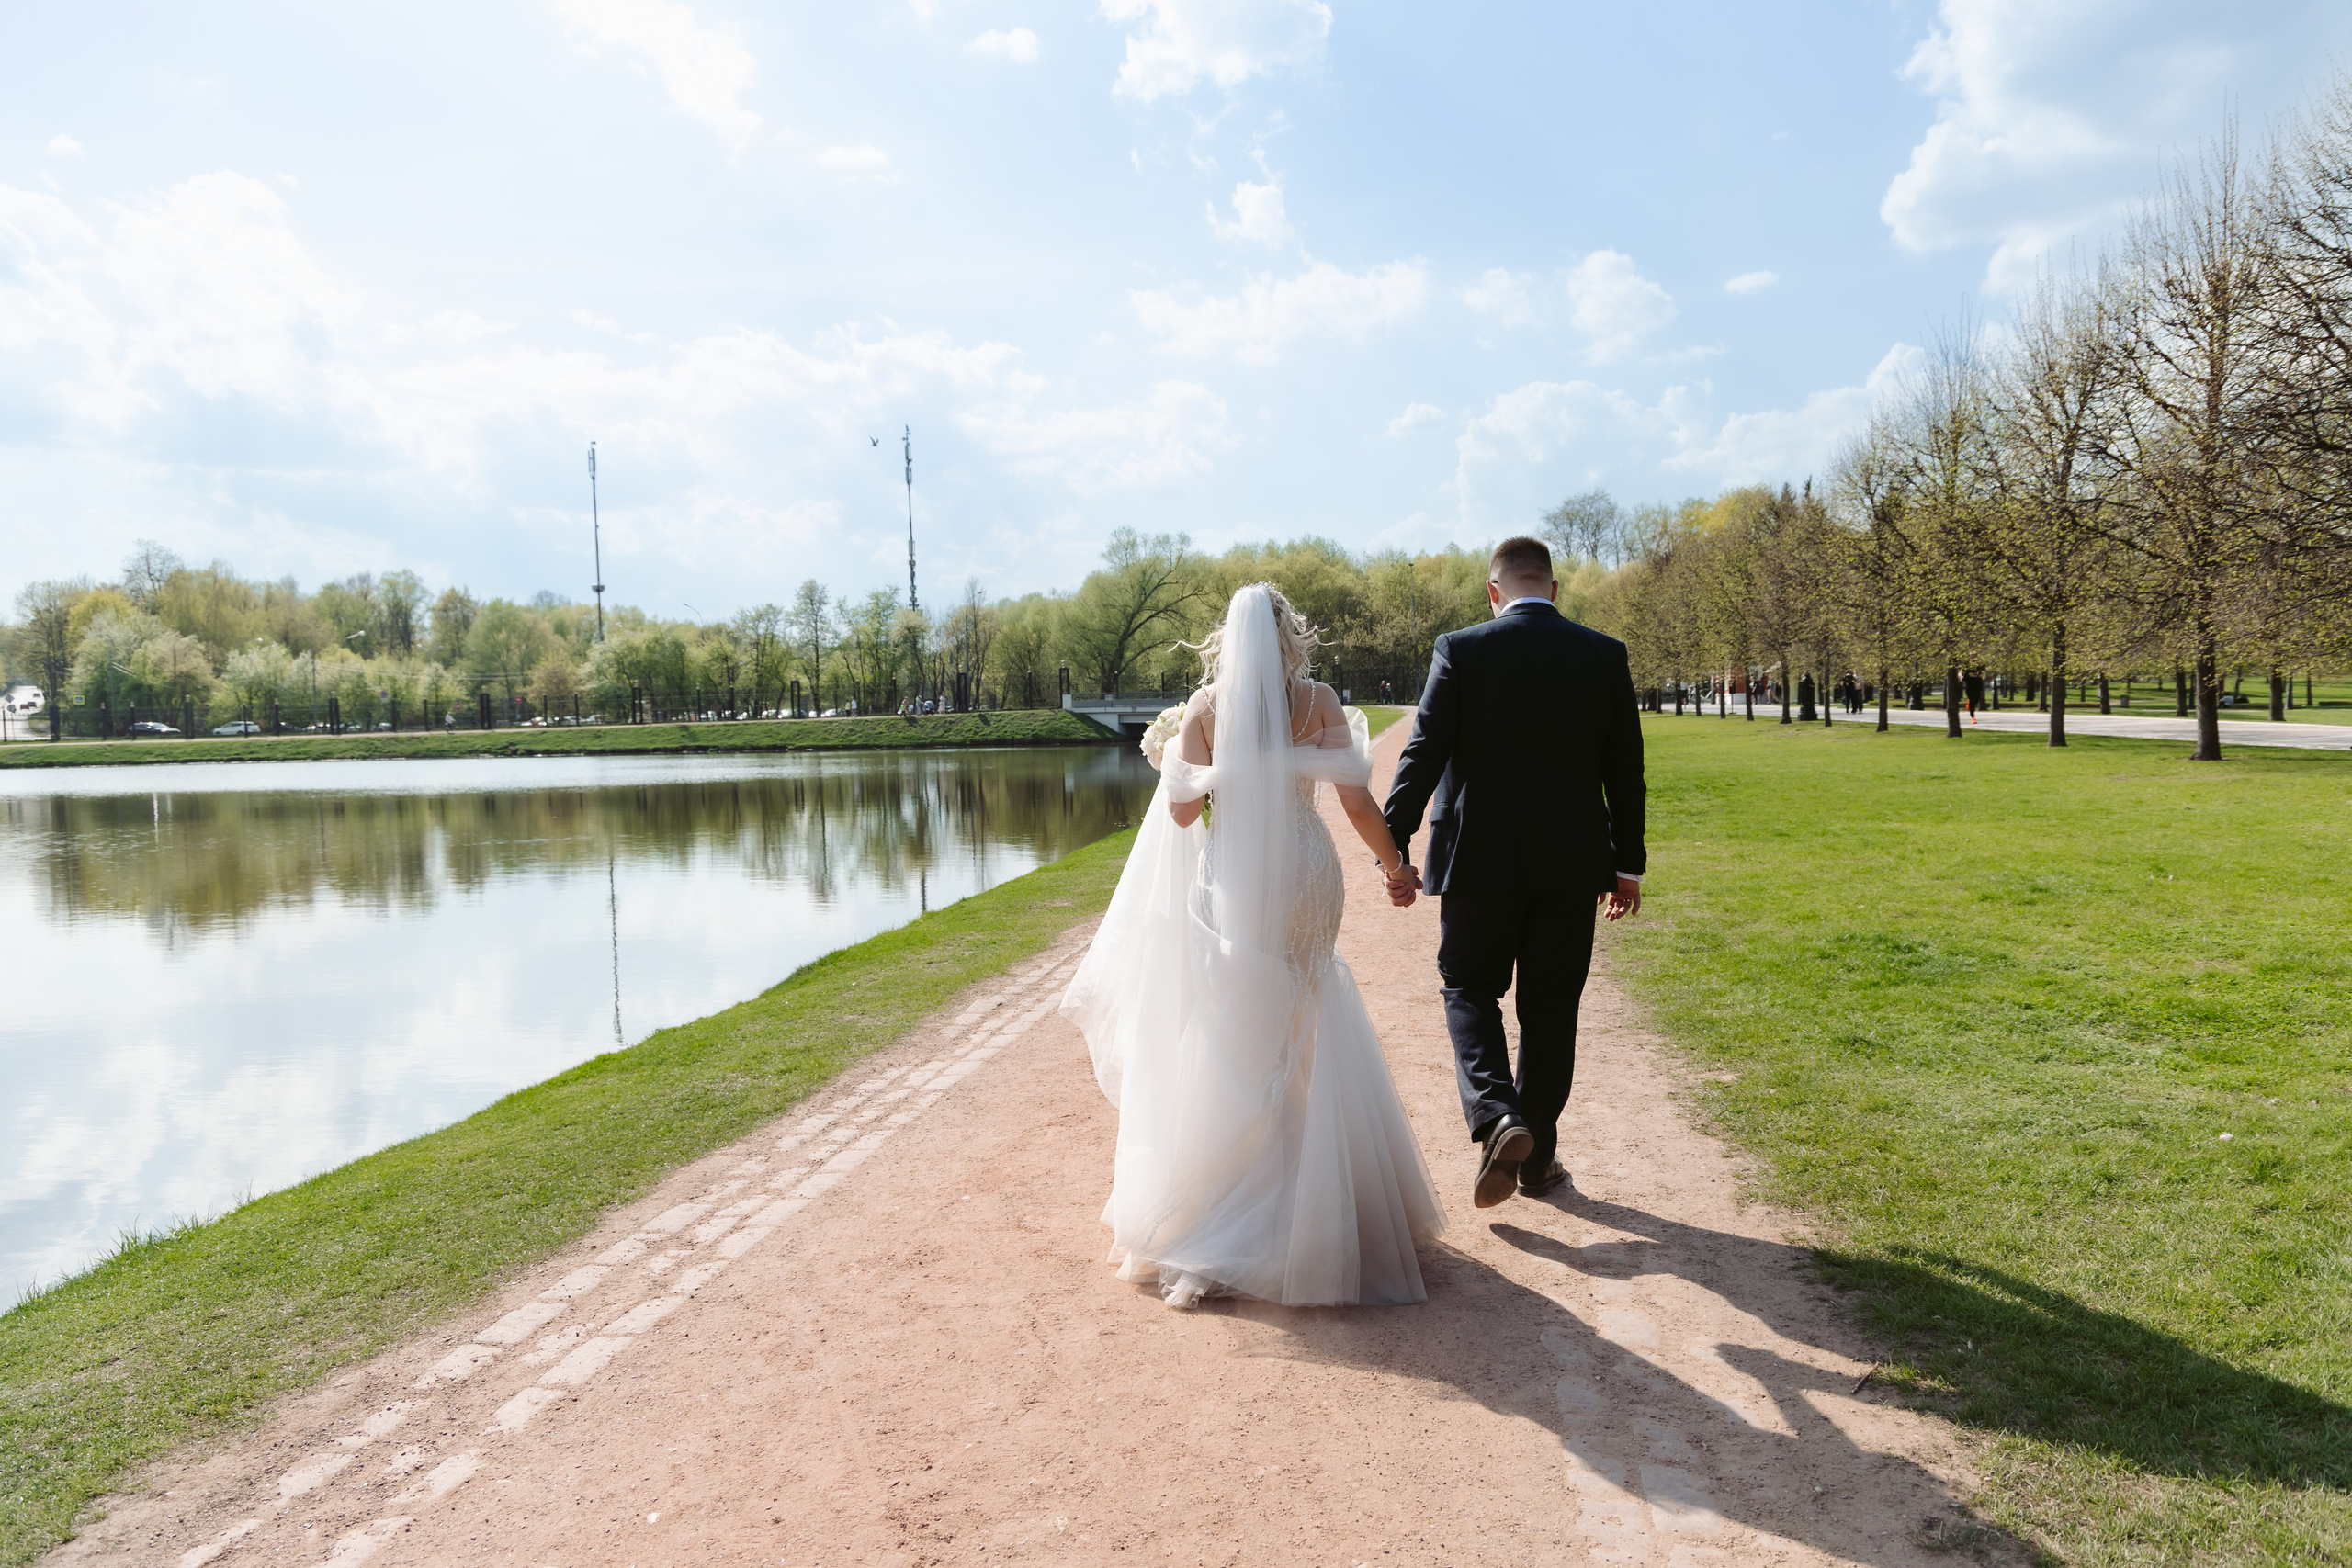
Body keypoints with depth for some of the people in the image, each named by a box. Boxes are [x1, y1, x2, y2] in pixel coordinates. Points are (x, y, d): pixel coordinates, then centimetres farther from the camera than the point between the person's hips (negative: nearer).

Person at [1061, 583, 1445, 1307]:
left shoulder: (1205, 706, -4)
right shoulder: (1319, 701, -2)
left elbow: (1183, 811, -6)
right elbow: (1357, 799, -5)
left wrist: (1172, 753, 12)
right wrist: (1393, 860, 11)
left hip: (1235, 886, -2)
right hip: (1306, 876, 2)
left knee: (1232, 1038, 6)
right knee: (1302, 1037, 20)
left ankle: (1217, 1201, 10)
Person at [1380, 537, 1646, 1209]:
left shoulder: (1461, 650, -7)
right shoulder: (1605, 655, 1)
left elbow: (1423, 754, -9)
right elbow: (1625, 768, 5)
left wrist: (1394, 850, -3)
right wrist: (1629, 863, 14)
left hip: (1479, 858, -2)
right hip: (1572, 864, 2)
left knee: (1469, 989, 13)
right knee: (1550, 1008, 12)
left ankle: (1496, 1116, -10)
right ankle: (1537, 1158, 21)